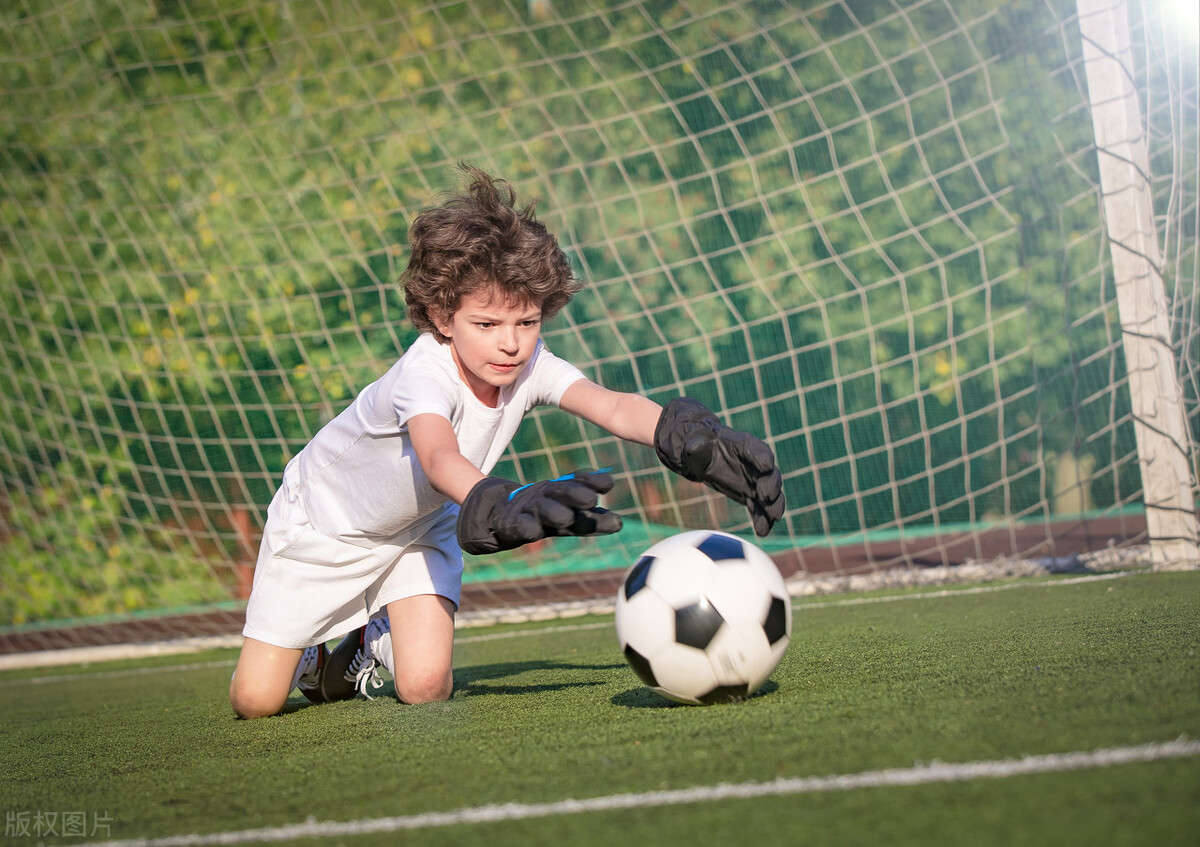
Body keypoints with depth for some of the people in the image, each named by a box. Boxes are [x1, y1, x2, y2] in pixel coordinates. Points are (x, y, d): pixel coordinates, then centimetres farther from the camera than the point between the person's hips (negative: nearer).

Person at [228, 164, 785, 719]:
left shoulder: (530, 364, -23)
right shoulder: (424, 372, -38)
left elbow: (611, 406, -39)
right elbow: (440, 457, -58)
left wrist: (687, 436, -61)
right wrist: (503, 507, -79)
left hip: (421, 526, 4)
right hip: (324, 522, -4)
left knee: (425, 689, -13)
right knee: (256, 700, -5)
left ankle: (375, 640, 22)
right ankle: (308, 652, 30)